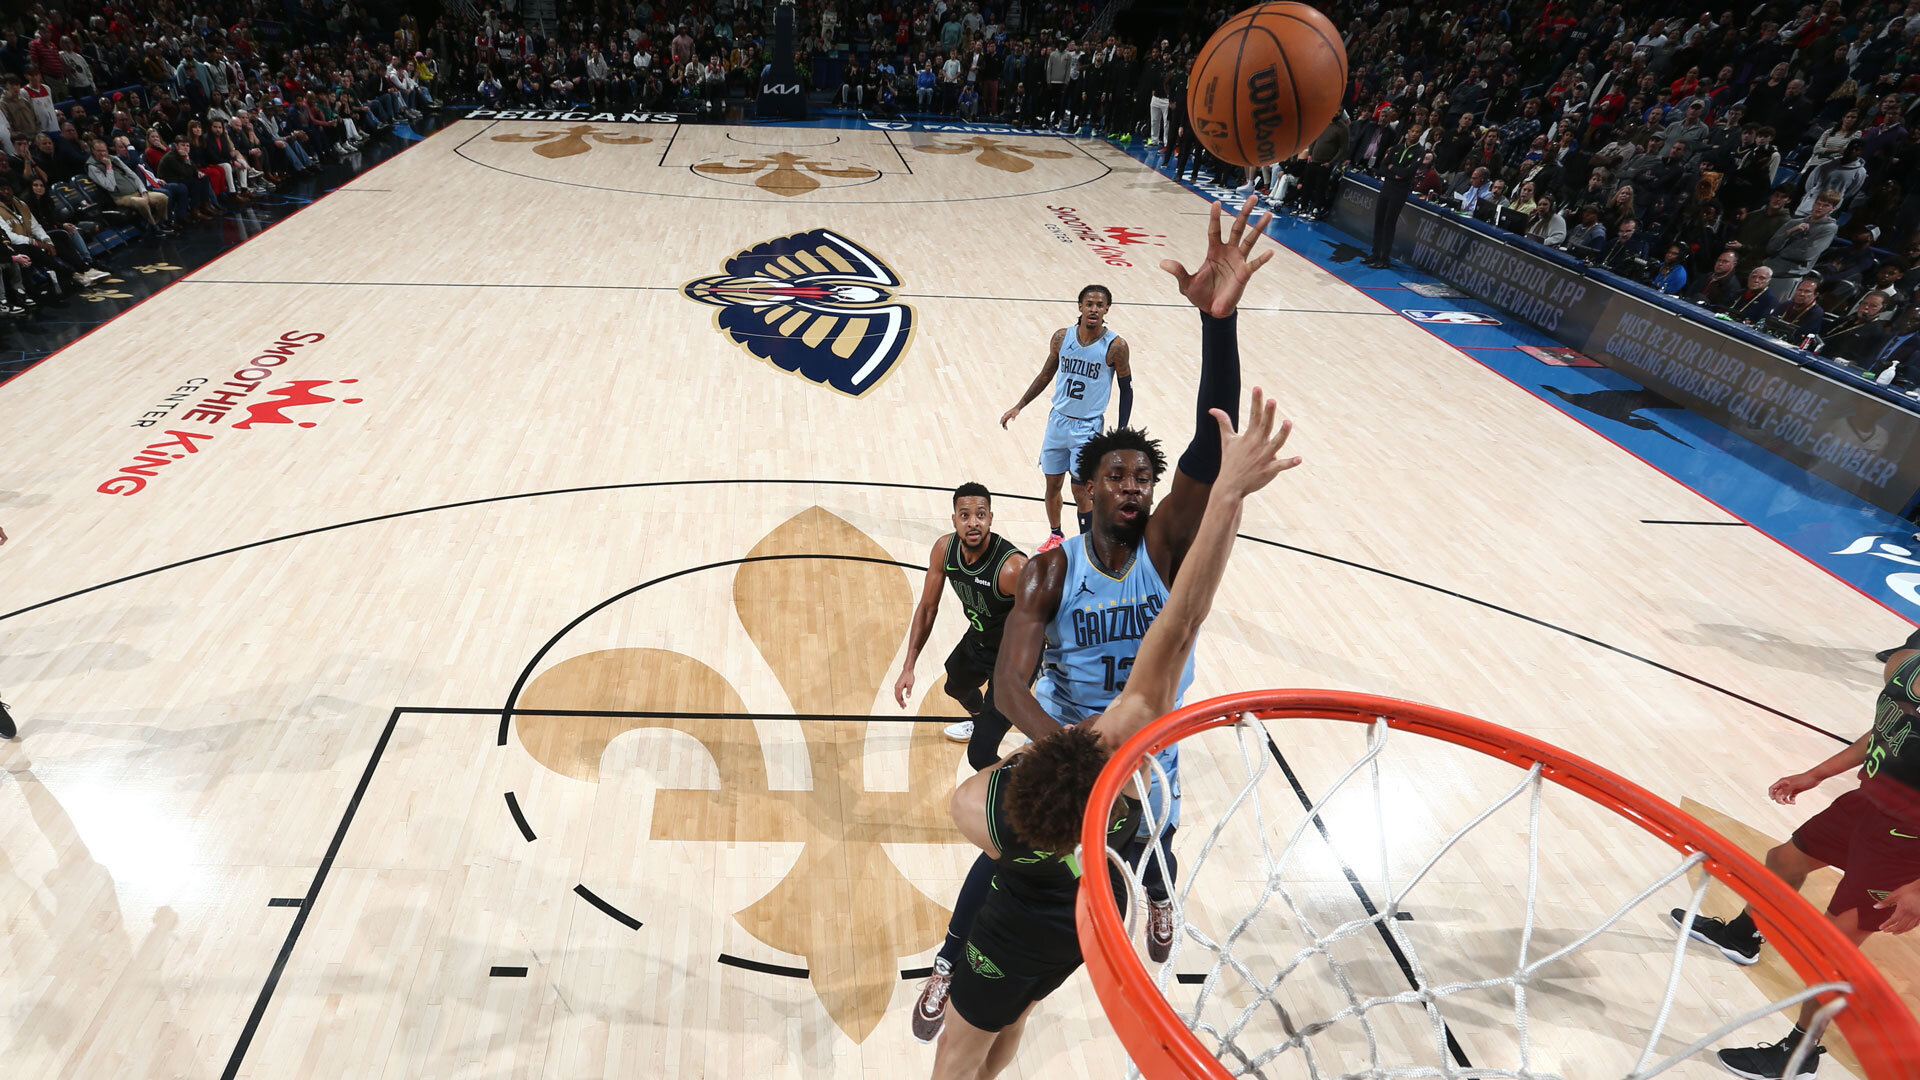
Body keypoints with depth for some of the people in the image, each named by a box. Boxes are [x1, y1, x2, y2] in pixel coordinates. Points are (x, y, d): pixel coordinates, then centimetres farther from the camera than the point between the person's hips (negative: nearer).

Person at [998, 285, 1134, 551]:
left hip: (1088, 427, -4)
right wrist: (1019, 406, 7)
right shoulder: (1062, 337, -2)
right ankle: (1055, 536, 34)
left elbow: (1126, 390, -4)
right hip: (1058, 420, 4)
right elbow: (1046, 375, 11)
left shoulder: (1115, 346, -12)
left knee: (1080, 491, -4)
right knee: (1052, 483, 13)